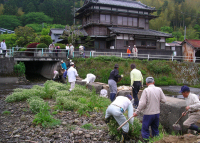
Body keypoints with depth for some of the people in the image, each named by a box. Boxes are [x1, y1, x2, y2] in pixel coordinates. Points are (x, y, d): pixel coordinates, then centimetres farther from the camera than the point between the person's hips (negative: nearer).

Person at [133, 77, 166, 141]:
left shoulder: (146, 90, -16)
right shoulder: (159, 89, -3)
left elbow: (142, 103, -19)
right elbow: (164, 100, -1)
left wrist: (137, 112, -11)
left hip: (148, 114, -5)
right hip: (157, 113, 5)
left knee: (145, 129, 9)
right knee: (155, 128, 21)